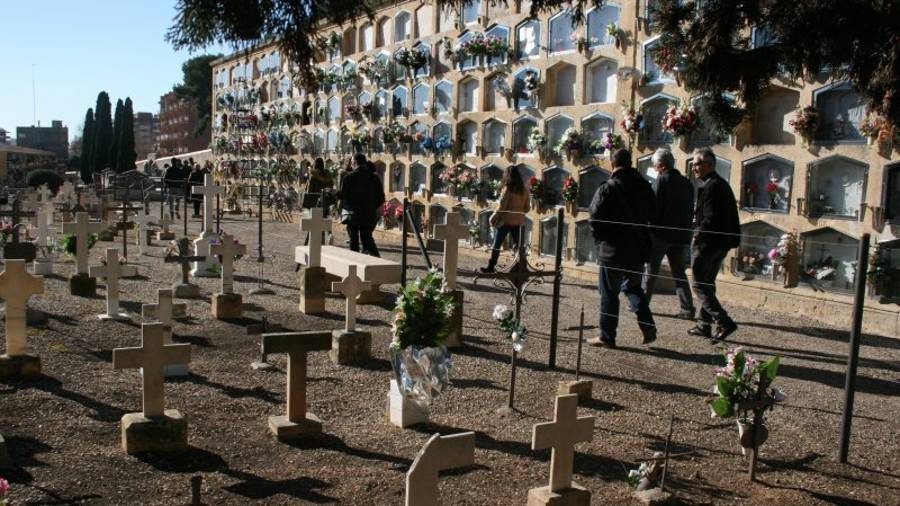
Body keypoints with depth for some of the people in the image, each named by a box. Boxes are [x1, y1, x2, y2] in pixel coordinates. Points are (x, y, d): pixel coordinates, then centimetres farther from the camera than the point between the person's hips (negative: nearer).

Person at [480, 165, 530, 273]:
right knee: (518, 245, 11)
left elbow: (501, 207, -12)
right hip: (518, 221, 5)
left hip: (506, 220, -4)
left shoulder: (508, 188, -12)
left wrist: (494, 218, 0)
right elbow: (527, 208, 7)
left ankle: (491, 267, 11)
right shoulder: (524, 190, 3)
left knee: (497, 244, 6)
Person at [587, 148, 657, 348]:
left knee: (609, 294, 5)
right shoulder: (645, 187, 3)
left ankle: (607, 336, 11)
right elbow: (651, 215, 8)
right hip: (639, 249, 5)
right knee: (634, 287, 21)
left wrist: (600, 240, 2)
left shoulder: (606, 189, -13)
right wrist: (640, 237, 15)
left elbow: (595, 219, -12)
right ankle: (648, 327, 11)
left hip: (613, 251, -5)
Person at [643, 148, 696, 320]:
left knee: (651, 270, 6)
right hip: (681, 235, 6)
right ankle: (688, 309, 3)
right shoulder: (687, 183, 11)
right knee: (679, 272, 10)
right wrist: (686, 232, 16)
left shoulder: (662, 180, -9)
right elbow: (690, 211, 12)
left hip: (661, 233, -5)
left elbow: (654, 208, -13)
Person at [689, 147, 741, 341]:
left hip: (708, 244, -10)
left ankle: (724, 322, -12)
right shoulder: (722, 184, 15)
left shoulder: (710, 186, -17)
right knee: (708, 284, 17)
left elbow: (710, 219, -23)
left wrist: (698, 236, -10)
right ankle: (704, 325, 23)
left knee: (700, 285, -5)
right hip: (722, 244, 10)